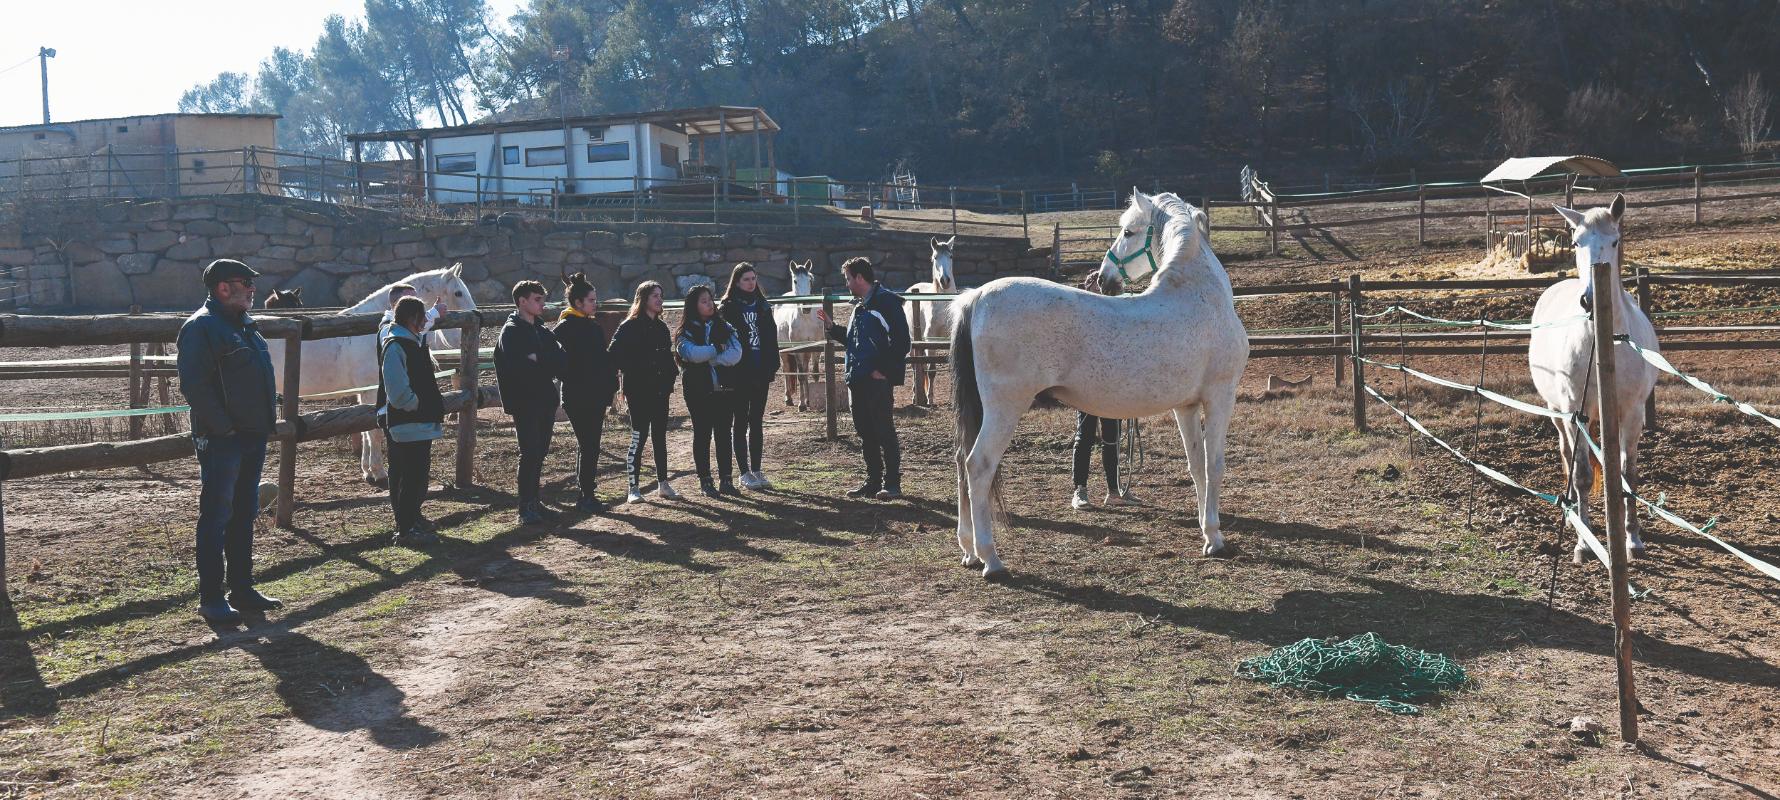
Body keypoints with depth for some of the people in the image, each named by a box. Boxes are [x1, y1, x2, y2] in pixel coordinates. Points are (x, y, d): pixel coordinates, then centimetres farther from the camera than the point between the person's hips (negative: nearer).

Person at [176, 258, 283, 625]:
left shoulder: (245, 325, 17)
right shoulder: (201, 326, -12)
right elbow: (194, 385, -20)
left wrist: (266, 422, 14)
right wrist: (224, 427, -19)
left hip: (254, 436, 9)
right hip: (221, 440, -9)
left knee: (244, 513, 14)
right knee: (216, 516, -3)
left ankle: (242, 588, 23)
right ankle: (211, 598, 3)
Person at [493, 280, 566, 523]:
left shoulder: (544, 333, 17)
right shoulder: (511, 332, -4)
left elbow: (561, 363, 2)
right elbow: (518, 367, -20)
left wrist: (538, 359, -13)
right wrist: (546, 367, -5)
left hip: (546, 401, 7)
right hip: (524, 403, -7)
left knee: (539, 453, 10)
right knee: (530, 453, -10)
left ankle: (534, 503, 17)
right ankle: (526, 507, -5)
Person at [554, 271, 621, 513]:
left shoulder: (595, 327, 15)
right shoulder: (565, 328, -9)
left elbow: (605, 360, 17)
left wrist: (610, 388, 8)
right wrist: (576, 387, -16)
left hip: (597, 398, 8)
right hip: (577, 399, -8)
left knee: (589, 447, 11)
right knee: (589, 447, -8)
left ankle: (585, 495, 18)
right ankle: (586, 497, -1)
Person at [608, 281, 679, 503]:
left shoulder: (661, 326, 14)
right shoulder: (630, 326, -8)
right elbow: (617, 355, -17)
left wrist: (671, 374, 5)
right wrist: (635, 371, -18)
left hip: (660, 390, 6)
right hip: (639, 391, -6)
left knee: (660, 436, 9)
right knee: (638, 437, -5)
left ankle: (662, 484, 16)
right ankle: (633, 488, 2)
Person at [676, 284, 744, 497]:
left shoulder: (724, 327, 8)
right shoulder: (686, 332, 0)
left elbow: (735, 354, -8)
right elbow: (692, 353, -20)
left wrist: (705, 358, -15)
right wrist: (718, 349, -10)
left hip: (724, 389, 3)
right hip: (698, 390, -3)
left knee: (723, 433, 6)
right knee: (702, 434, 4)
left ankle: (726, 480, 11)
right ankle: (705, 481, 9)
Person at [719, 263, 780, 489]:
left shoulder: (762, 306, 11)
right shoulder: (729, 307, -3)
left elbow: (771, 337, 12)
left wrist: (772, 367, 5)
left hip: (760, 372, 5)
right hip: (740, 374, -5)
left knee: (757, 422, 10)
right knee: (742, 422, 2)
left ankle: (756, 470, 16)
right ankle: (745, 473, 7)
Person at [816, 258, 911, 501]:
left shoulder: (886, 302, -9)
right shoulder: (860, 305, 19)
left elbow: (901, 341, -15)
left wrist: (884, 370, -17)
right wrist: (831, 328, 15)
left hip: (878, 380, -9)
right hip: (858, 379, 9)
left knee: (884, 431, -5)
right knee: (865, 432, 11)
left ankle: (892, 483, 1)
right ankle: (873, 482, 17)